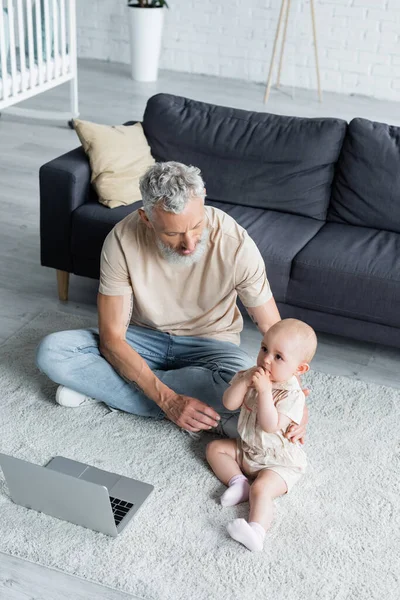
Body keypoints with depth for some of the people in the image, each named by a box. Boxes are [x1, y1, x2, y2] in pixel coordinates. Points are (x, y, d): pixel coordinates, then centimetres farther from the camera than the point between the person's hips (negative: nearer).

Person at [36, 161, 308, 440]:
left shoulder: (236, 244, -26)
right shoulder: (122, 240, -24)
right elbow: (111, 339, -22)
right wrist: (168, 400, -33)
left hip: (208, 343, 0)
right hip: (144, 337, 1)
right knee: (51, 351, -22)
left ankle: (94, 382, -16)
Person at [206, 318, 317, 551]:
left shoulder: (292, 394, -25)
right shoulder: (252, 376, -4)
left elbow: (271, 426, -33)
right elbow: (229, 403, -11)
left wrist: (264, 391, -36)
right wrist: (245, 380, -25)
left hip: (279, 461, -8)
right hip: (248, 449, 8)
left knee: (261, 489, -30)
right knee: (215, 448, 8)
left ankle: (257, 529, -45)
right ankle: (238, 481, -8)